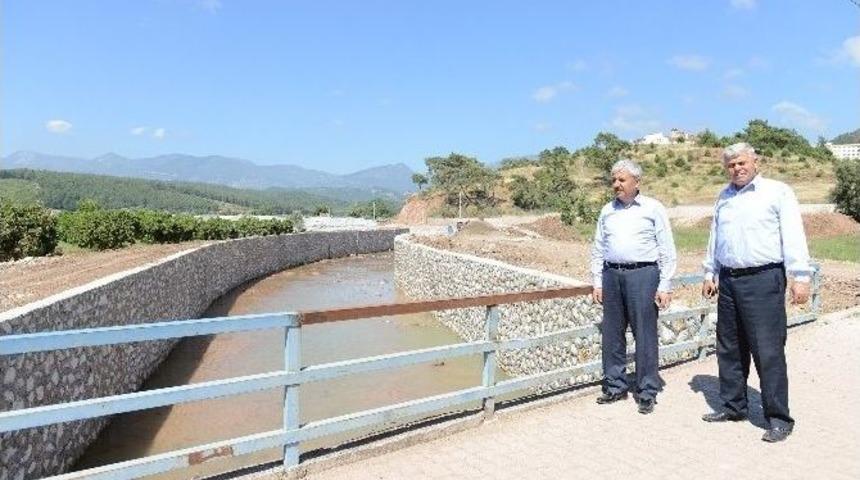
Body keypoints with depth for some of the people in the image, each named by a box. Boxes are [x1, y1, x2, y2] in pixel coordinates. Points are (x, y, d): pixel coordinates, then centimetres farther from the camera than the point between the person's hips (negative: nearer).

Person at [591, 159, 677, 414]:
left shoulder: (653, 209, 2)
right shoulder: (607, 211, 14)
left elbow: (667, 251, 0)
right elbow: (598, 250, 16)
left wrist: (665, 286, -6)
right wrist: (597, 283, 11)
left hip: (642, 274, -4)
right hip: (612, 275, 5)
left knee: (645, 335, -1)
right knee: (612, 334, 8)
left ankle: (647, 392, 10)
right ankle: (615, 386, 21)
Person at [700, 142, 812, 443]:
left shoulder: (778, 192, -2)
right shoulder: (724, 197, 16)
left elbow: (793, 237, -8)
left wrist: (800, 277, -15)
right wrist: (710, 273, 17)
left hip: (763, 280, -6)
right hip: (728, 281, 6)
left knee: (768, 350, -5)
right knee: (729, 349, 12)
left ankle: (778, 417, 6)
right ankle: (733, 406, 25)